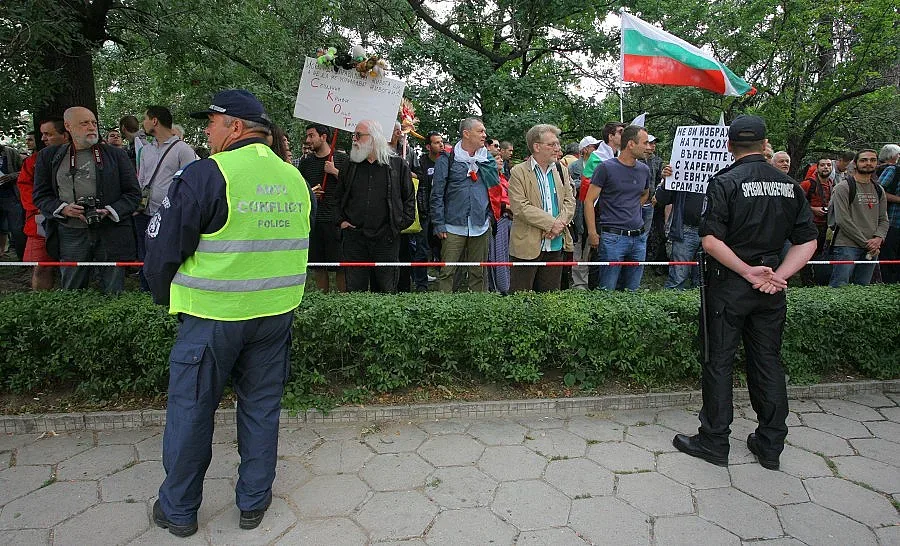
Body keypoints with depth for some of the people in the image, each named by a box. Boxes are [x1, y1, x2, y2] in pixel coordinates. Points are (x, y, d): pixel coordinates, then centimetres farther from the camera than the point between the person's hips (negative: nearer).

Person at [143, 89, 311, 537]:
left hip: (213, 315, -5)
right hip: (276, 313, 5)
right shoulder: (294, 177, 6)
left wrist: (167, 298, 7)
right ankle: (254, 502, 31)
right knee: (261, 406, 16)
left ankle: (178, 510, 29)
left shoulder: (206, 174, -14)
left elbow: (163, 250, -10)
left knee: (191, 409, 12)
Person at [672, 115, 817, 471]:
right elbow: (807, 242, 2)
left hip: (729, 285, -5)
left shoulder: (724, 182, -11)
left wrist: (747, 271, -13)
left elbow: (711, 241, -20)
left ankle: (714, 442, 15)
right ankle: (770, 447, 24)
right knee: (768, 361, 14)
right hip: (771, 288, 5)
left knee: (719, 361, 5)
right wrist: (778, 276, -6)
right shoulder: (790, 185, 5)